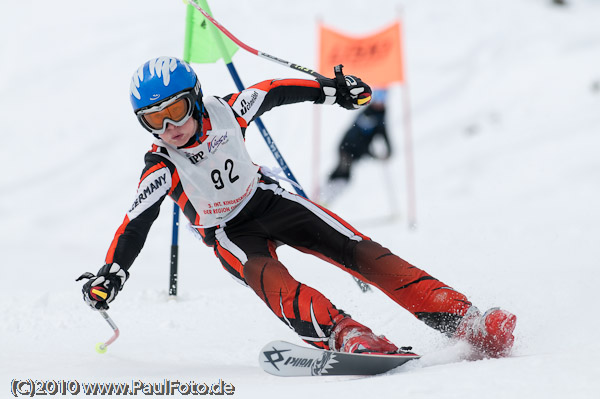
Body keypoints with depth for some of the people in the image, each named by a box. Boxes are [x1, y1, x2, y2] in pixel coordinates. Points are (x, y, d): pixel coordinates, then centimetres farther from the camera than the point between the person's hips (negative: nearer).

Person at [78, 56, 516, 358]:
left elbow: (271, 92, 1)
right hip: (230, 233, -2)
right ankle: (345, 336, -51)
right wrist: (111, 272, -44)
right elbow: (136, 222, -29)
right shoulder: (162, 167, -22)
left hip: (268, 198, 2)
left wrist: (331, 89, 8)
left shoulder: (226, 112, -16)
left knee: (359, 251, -11)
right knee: (267, 277, -35)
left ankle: (461, 318, -14)